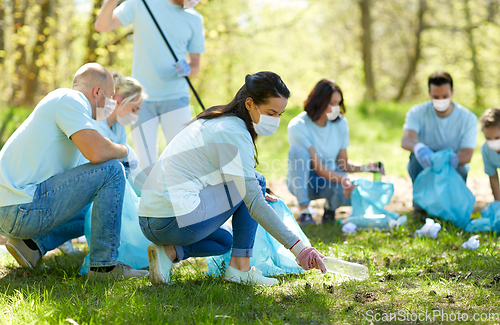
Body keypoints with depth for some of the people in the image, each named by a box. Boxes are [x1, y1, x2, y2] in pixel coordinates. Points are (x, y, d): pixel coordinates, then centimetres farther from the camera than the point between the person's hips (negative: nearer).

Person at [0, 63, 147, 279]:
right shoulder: (70, 99, -7)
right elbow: (96, 152, -22)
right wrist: (124, 152, -1)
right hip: (23, 209, -11)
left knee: (91, 213, 31)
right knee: (111, 170, -11)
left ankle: (34, 243, 8)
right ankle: (104, 265, -11)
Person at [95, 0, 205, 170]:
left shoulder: (194, 19, 6)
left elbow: (195, 65, 11)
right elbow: (102, 26, -4)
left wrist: (187, 69, -14)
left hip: (176, 97, 1)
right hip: (142, 97, -1)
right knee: (146, 164, -5)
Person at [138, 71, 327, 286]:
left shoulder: (216, 120, 16)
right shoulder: (234, 133, -13)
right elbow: (254, 204, -18)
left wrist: (257, 197, 25)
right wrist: (297, 248, -20)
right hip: (176, 222, -10)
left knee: (224, 242, 34)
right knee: (256, 182, 3)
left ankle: (170, 252, 8)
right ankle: (240, 267, 0)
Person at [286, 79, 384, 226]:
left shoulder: (340, 123, -4)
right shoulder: (298, 126, -20)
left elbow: (342, 163, -1)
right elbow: (318, 167, -24)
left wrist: (364, 168, -21)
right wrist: (343, 180, -38)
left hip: (330, 179, 3)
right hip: (302, 181, -2)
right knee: (297, 150, -34)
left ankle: (330, 205, 6)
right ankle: (304, 210, -25)